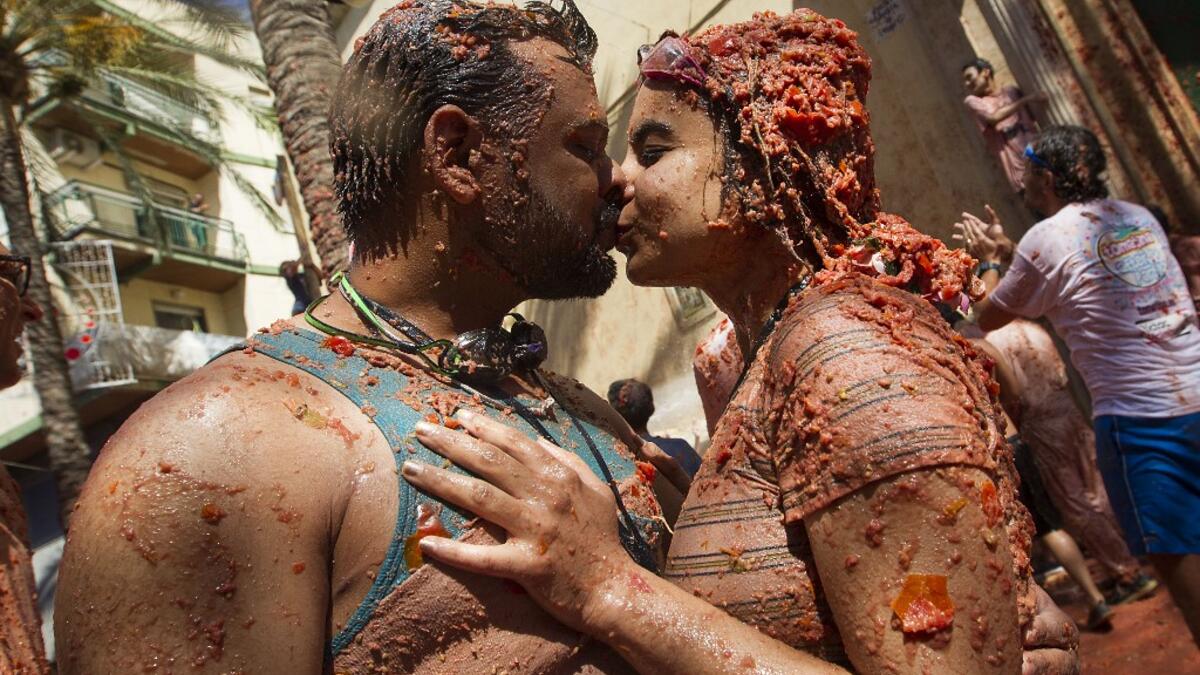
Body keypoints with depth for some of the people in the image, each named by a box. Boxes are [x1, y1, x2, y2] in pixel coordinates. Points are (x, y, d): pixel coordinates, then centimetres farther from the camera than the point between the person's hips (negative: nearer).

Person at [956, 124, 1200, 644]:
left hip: (1137, 416, -7)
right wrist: (1012, 251, 31)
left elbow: (987, 318, 7)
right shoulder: (1139, 216, 13)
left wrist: (990, 260, 23)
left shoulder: (1045, 239, -6)